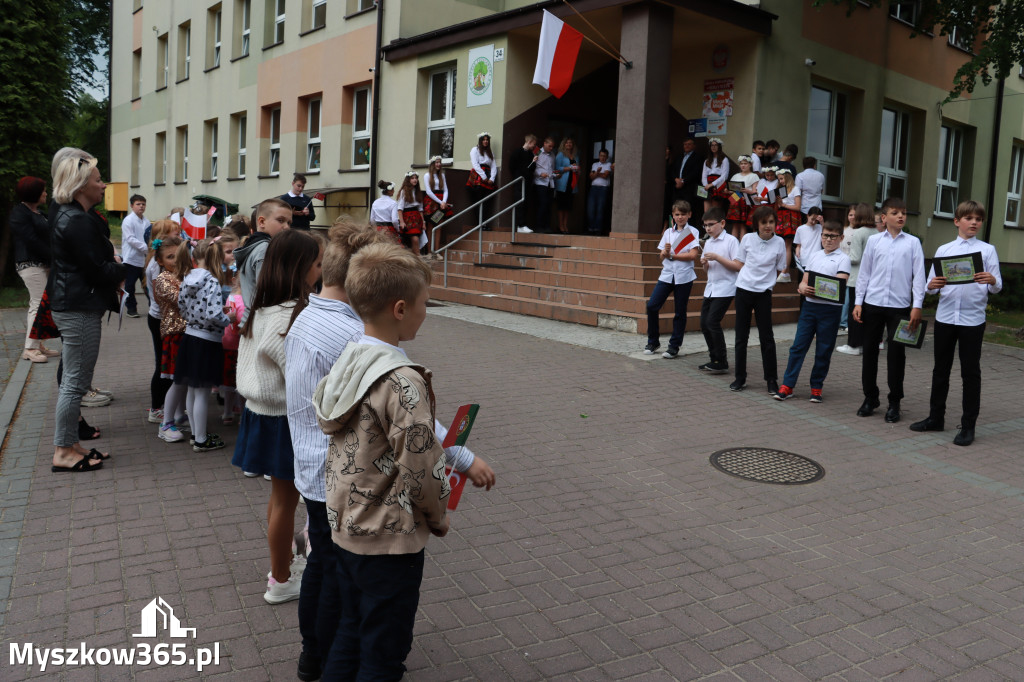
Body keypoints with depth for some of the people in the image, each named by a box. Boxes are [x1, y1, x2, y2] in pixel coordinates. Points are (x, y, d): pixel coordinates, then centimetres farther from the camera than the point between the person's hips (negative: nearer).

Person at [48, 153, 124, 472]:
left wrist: (112, 268, 2)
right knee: (76, 382, -3)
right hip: (79, 310, -11)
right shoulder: (77, 222, -19)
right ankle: (64, 452, 6)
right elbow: (99, 269, -20)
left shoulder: (67, 215, 14)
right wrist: (121, 269, -1)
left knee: (74, 380, 16)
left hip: (71, 305, 11)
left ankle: (69, 443, 26)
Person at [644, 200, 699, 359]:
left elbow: (693, 255, -10)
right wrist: (665, 252, -12)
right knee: (652, 306, -6)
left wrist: (672, 255, -8)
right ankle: (653, 341, 10)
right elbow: (662, 256, 10)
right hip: (667, 275, 4)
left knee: (680, 312, 2)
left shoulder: (693, 232, 1)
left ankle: (674, 346, 12)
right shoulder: (668, 232, 13)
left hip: (684, 276, -3)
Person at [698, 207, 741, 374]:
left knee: (712, 321, -14)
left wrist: (717, 257, -19)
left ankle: (722, 362, -5)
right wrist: (705, 263, -2)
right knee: (704, 323, 5)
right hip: (710, 288, 8)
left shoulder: (731, 241, -7)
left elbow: (738, 266, -13)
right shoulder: (708, 243, 13)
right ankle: (715, 359, 17)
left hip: (725, 289, -7)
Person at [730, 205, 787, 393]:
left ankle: (771, 379, 11)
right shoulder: (747, 238, -1)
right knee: (741, 336, 6)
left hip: (764, 293, -1)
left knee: (767, 337, 1)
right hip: (743, 290, 1)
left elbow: (779, 270, 7)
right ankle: (740, 378, 16)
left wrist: (765, 279, -2)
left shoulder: (779, 242, -3)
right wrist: (749, 277, 0)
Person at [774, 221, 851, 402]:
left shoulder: (843, 259, -1)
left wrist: (815, 290, -22)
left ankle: (816, 387, 16)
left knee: (824, 351, 5)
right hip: (809, 306, 3)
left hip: (830, 308, -3)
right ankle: (787, 386, 2)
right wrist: (803, 288, -10)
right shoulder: (814, 255, 13)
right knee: (798, 346, 0)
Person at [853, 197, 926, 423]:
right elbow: (864, 273, 8)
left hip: (900, 306, -1)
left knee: (896, 354, 4)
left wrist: (917, 305, -5)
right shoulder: (874, 241, 5)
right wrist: (858, 302, 3)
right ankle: (870, 398, 22)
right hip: (873, 304, 1)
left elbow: (918, 275, 1)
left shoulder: (913, 242, 3)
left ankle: (894, 403, 14)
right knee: (869, 351, 8)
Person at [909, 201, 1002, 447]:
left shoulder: (987, 250, 3)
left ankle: (968, 426, 10)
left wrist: (992, 280, -24)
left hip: (973, 318, -2)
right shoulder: (943, 250, 8)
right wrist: (932, 285, -18)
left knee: (971, 371, 3)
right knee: (941, 369, 11)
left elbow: (997, 287, -2)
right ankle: (936, 417, 23)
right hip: (945, 315, 2)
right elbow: (931, 284, 6)